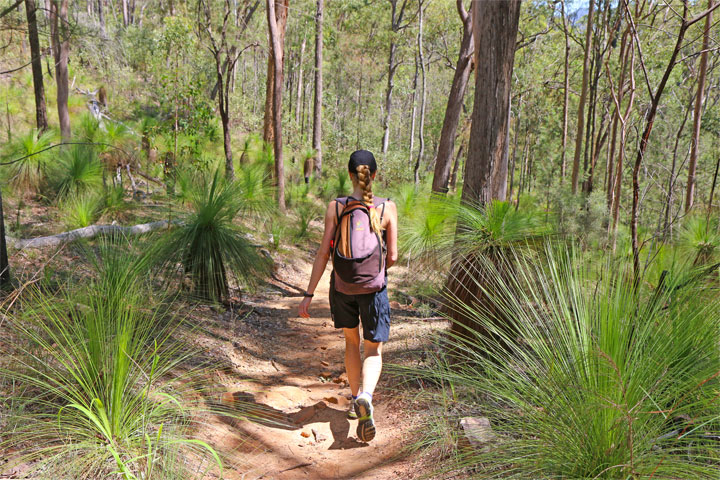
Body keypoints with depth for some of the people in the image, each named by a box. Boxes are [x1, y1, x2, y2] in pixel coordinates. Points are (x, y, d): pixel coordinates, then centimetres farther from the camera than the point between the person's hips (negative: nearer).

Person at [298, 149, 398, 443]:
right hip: (373, 288, -1)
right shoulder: (387, 208, -8)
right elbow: (392, 256, -6)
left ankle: (355, 400, 34)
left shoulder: (335, 207, -8)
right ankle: (365, 397, -17)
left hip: (342, 287, 2)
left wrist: (309, 294, -4)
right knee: (373, 350, 11)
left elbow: (324, 253, -9)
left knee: (351, 341, 25)